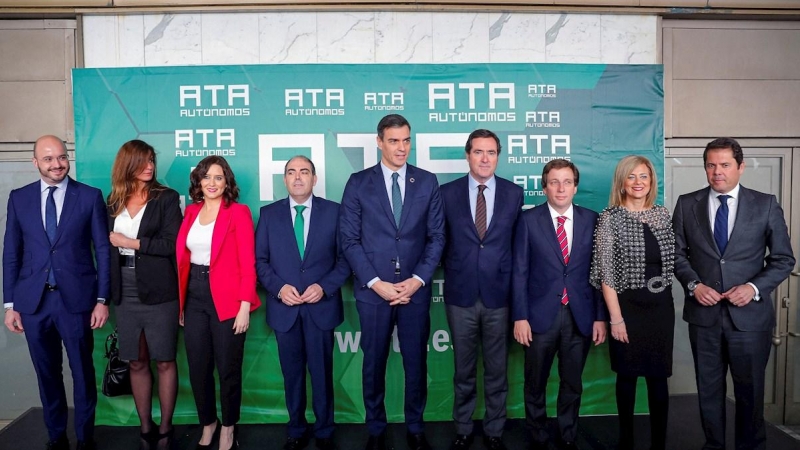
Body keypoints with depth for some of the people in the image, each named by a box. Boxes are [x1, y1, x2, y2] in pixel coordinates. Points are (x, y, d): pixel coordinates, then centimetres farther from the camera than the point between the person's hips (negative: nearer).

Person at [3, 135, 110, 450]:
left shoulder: (90, 196, -2)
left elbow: (103, 250, -2)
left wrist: (102, 299, -5)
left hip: (76, 298, -2)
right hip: (33, 300, 2)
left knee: (82, 372, 9)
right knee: (47, 374, 14)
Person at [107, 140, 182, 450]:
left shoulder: (167, 198, -2)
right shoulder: (114, 201, 11)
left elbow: (172, 244, -11)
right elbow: (109, 245, 10)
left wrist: (131, 243, -8)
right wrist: (109, 290, 3)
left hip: (158, 293, -4)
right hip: (125, 293, 4)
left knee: (164, 362, 3)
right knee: (136, 363, 9)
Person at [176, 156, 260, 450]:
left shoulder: (239, 212, -6)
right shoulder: (191, 211, 10)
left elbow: (248, 263, -10)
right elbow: (183, 258, 11)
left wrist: (245, 306, -15)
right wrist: (180, 302, 8)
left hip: (227, 299, -5)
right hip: (194, 298, 5)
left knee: (228, 369, 6)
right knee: (198, 368, 11)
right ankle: (208, 425, 33)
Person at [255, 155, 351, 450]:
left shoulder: (333, 211, 0)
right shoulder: (269, 214, 4)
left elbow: (345, 257, -1)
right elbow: (259, 260, 3)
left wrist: (325, 287, -14)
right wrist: (278, 288, -12)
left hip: (321, 305, -1)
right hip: (284, 307, 1)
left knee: (322, 373, 9)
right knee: (292, 374, 13)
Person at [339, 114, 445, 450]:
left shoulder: (427, 182, 4)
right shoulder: (358, 183, 0)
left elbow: (437, 236, 3)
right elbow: (349, 240, -3)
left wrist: (417, 279, -8)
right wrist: (376, 283, -11)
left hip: (415, 289, 1)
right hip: (373, 290, -1)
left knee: (416, 362, 11)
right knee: (374, 363, 11)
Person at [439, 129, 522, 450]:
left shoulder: (514, 193, 1)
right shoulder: (448, 193, -1)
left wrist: (509, 279, 3)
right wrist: (453, 271, 5)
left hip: (498, 294, 0)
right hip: (460, 294, 0)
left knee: (496, 370, 12)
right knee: (463, 370, 13)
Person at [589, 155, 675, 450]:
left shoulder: (662, 214, 6)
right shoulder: (610, 217, -7)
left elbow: (671, 260, 12)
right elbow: (606, 271, -10)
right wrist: (616, 317, -13)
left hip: (660, 305, 3)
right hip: (626, 305, -3)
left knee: (658, 376, 9)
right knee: (627, 376, 9)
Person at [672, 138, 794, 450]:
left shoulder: (766, 204, -1)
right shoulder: (687, 204, 3)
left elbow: (783, 259, 1)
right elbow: (677, 252, 6)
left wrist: (754, 287, -14)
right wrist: (693, 284, -10)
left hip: (750, 314, -1)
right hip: (704, 313, 1)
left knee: (750, 390, 12)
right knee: (709, 389, 13)